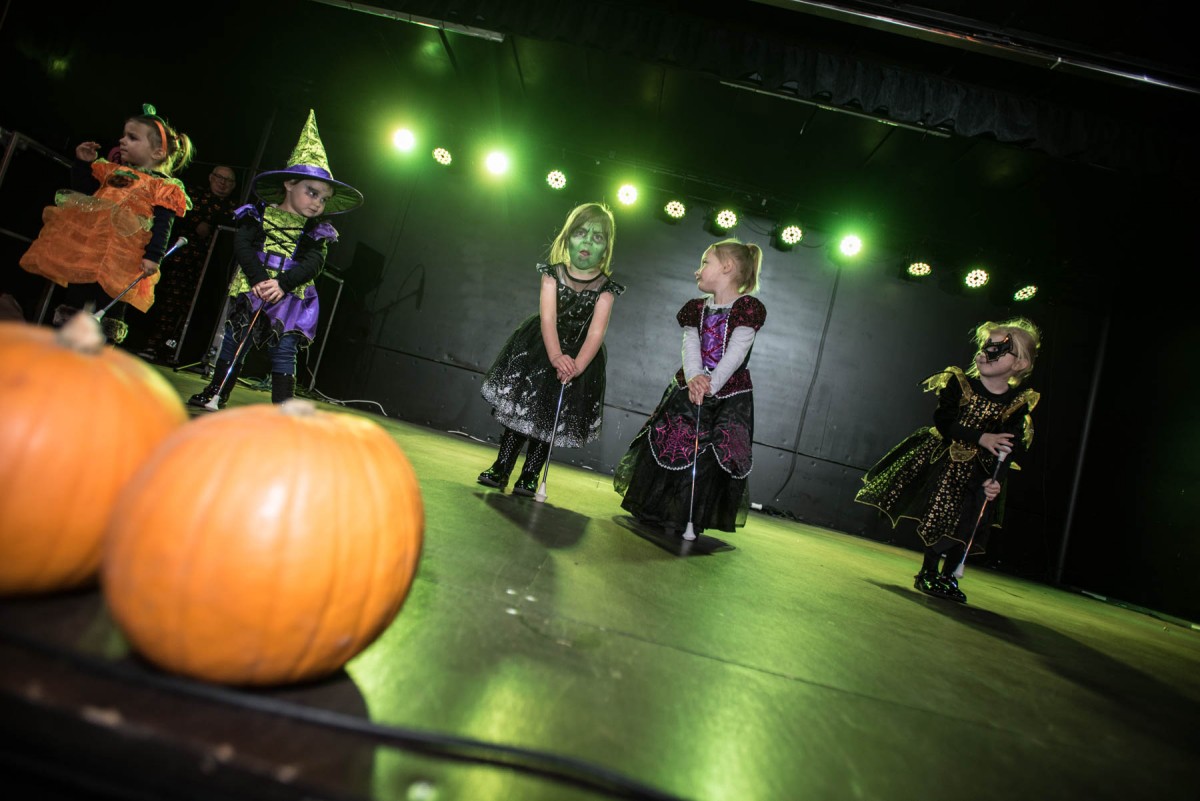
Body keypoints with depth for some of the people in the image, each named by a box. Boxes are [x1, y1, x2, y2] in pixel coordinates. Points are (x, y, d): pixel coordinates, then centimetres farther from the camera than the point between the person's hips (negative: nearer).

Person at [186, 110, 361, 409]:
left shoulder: (316, 232, 5)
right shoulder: (259, 215, 3)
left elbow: (312, 264, -10)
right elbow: (242, 245, -8)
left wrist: (282, 283, -26)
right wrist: (260, 279, -24)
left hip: (289, 300, -1)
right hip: (249, 292, 1)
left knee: (284, 354, -3)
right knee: (233, 345, 11)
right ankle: (215, 395, 27)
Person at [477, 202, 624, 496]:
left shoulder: (605, 288, -11)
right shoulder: (552, 274, -11)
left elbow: (596, 332, -22)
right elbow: (547, 317, -23)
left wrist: (577, 365, -41)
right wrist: (556, 356, -42)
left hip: (579, 354, 0)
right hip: (539, 348, 0)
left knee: (551, 417, 2)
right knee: (520, 406, 0)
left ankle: (529, 476, 14)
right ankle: (501, 469, 11)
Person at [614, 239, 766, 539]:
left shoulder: (747, 308, -6)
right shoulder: (697, 308, 10)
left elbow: (736, 353, -17)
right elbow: (690, 347, -5)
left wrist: (711, 385, -30)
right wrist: (694, 379, -26)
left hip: (729, 397, -5)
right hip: (689, 388, 5)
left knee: (709, 457, -5)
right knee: (667, 447, 4)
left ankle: (685, 519, 8)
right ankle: (656, 513, 19)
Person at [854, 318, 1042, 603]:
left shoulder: (1018, 404, -5)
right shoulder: (959, 384, -10)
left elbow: (1009, 449, -9)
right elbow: (944, 423, -18)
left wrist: (995, 481, -23)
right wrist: (981, 438, -29)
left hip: (978, 470, 2)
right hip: (945, 462, -2)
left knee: (966, 526, 2)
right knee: (938, 519, -2)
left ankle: (948, 577, 20)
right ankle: (928, 574, 14)